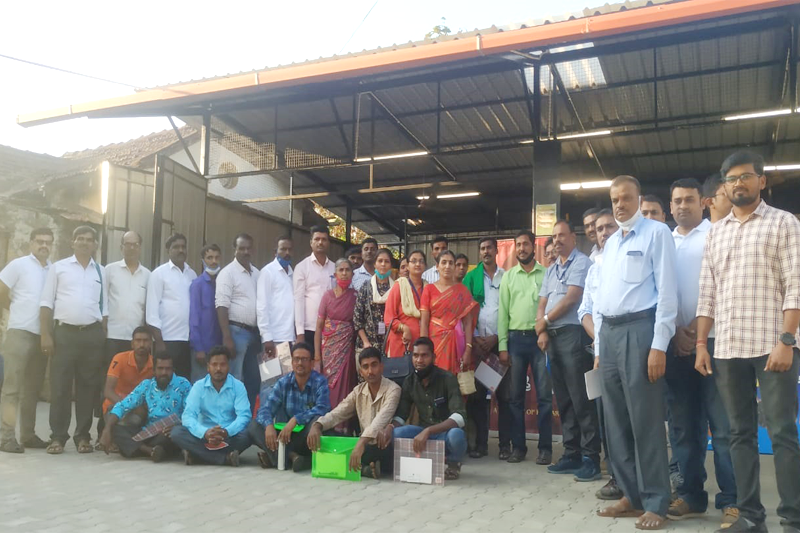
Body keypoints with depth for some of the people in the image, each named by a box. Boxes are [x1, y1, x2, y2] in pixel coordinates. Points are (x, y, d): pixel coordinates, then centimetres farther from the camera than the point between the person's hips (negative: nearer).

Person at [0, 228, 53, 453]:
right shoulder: (18, 265, -2)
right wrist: (19, 310, 5)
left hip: (42, 336, 5)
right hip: (20, 333, -4)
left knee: (33, 389, 11)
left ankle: (28, 434, 19)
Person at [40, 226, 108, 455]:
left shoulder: (101, 272, 12)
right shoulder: (58, 267, 6)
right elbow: (47, 303, 3)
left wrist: (103, 337, 5)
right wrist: (46, 334, -5)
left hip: (92, 335, 2)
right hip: (64, 332, -2)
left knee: (88, 386, 6)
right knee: (60, 386, 1)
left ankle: (83, 436, 16)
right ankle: (58, 436, 11)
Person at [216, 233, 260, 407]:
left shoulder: (256, 273, 12)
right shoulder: (227, 272, -8)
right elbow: (222, 306, -14)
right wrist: (227, 337, -20)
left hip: (254, 332, 7)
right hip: (237, 331, -7)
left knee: (254, 379, 12)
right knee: (235, 380, -2)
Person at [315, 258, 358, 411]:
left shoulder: (355, 296, 1)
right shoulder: (328, 296, 1)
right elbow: (319, 326, 0)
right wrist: (317, 355, -5)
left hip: (347, 347, 0)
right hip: (329, 347, 0)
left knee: (343, 387, -1)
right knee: (328, 386, 1)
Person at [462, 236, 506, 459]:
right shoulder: (471, 277, 8)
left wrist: (496, 337, -6)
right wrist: (475, 338, -5)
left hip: (500, 341, -1)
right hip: (477, 341, 1)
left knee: (504, 394, 1)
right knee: (478, 394, 2)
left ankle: (505, 443, 7)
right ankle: (481, 442, 10)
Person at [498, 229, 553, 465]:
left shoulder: (546, 273, 4)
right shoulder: (508, 276, 9)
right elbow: (503, 311, 6)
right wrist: (502, 346, 0)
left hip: (540, 338, -2)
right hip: (516, 339, 2)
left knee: (544, 395, 1)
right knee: (515, 396, 5)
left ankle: (545, 447, 9)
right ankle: (518, 446, 14)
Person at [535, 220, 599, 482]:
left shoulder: (581, 263, -4)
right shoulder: (551, 269, 20)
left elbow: (571, 298, -13)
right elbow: (542, 304, 16)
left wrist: (545, 320, -2)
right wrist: (542, 331, -1)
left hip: (573, 334, -8)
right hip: (552, 337, 8)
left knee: (580, 399, -8)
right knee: (563, 399, 9)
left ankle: (591, 458, -3)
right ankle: (572, 454, 16)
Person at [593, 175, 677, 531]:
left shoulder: (656, 233, -1)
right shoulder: (610, 243, 20)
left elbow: (666, 291, -9)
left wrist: (659, 344, -16)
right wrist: (599, 345, 16)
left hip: (639, 331, -7)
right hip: (609, 333, 7)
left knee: (645, 421, -3)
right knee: (616, 421, 11)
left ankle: (655, 503, 9)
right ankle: (631, 496, 22)